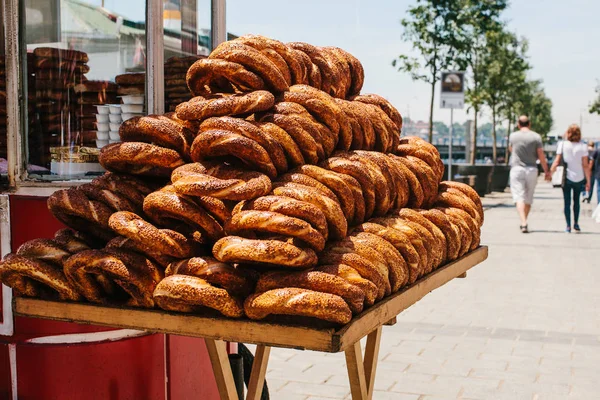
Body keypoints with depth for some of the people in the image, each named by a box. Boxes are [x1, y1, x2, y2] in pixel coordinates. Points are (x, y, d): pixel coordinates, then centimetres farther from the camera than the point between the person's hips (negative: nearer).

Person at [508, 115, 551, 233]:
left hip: (517, 168, -1)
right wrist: (546, 171, 5)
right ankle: (524, 222, 24)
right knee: (528, 199, 14)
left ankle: (523, 223, -23)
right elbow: (541, 155, -2)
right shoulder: (536, 137, -2)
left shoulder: (513, 136, 0)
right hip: (531, 169, 1)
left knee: (519, 197, -7)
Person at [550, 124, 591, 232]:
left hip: (566, 178, 0)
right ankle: (576, 224, 20)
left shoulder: (562, 144, -5)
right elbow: (585, 165, -7)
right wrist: (588, 181, -2)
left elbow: (557, 161, -7)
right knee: (576, 201, 18)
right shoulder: (583, 146, -7)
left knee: (567, 202, 6)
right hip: (579, 178, 0)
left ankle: (568, 226, 2)